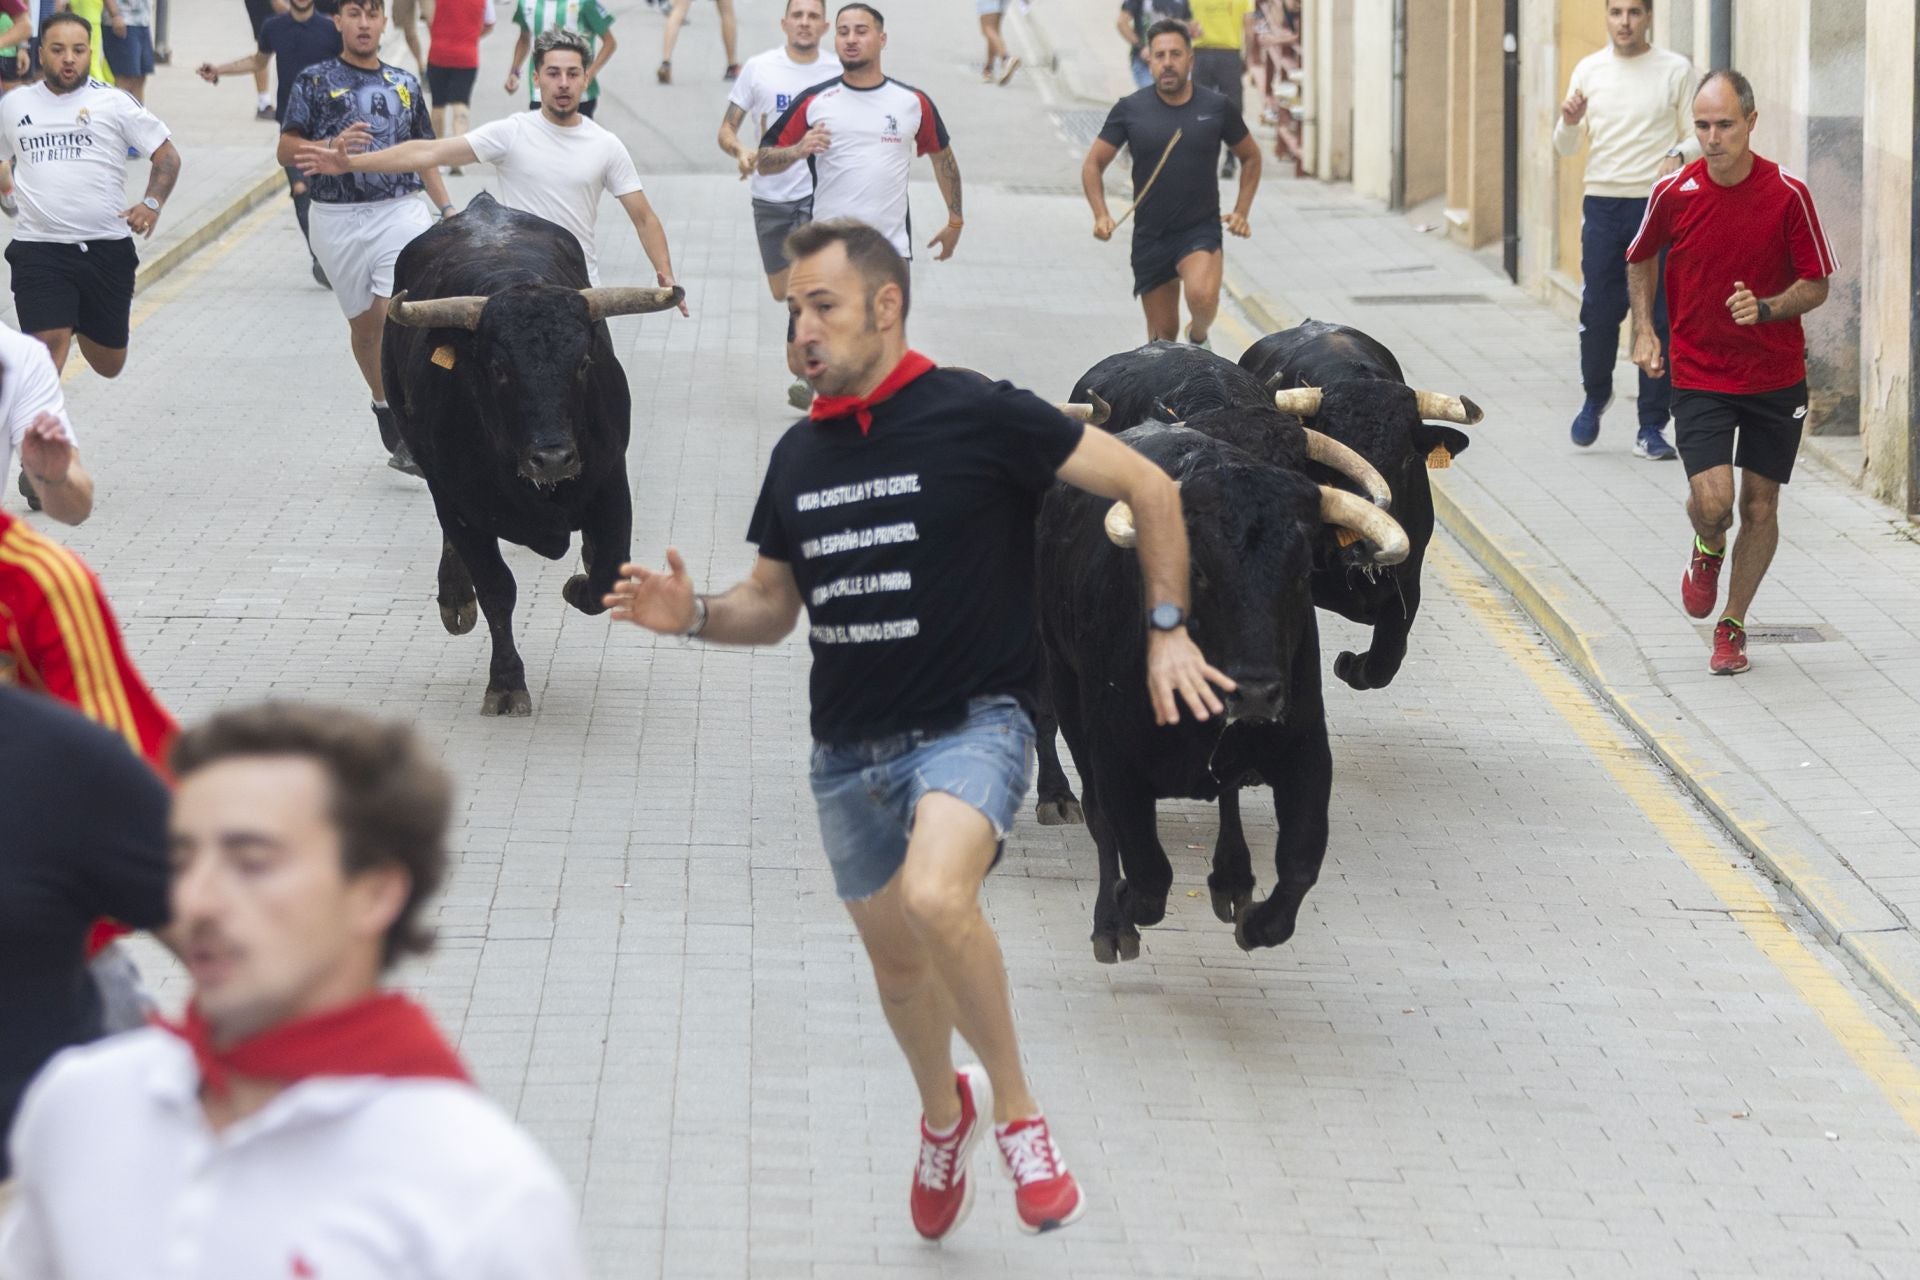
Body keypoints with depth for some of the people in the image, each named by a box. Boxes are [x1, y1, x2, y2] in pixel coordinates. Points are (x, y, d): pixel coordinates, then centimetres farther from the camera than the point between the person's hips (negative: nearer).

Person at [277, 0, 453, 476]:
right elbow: (287, 150, 0)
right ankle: (386, 410, 28)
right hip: (337, 218, 0)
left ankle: (408, 434, -15)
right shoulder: (315, 81, 3)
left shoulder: (404, 84, 12)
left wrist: (447, 209, 12)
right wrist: (332, 147, -18)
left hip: (400, 210, 0)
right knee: (364, 323, 9)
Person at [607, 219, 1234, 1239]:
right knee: (895, 957, 19)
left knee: (934, 897, -33)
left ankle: (1015, 1110, -12)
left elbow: (1148, 487, -7)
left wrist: (1167, 632, -9)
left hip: (972, 723, -6)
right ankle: (944, 1114, 49)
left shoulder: (980, 417, -12)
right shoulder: (801, 453, 7)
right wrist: (692, 614, -4)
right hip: (849, 747, 6)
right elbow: (772, 606, 17)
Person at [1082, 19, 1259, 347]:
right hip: (1150, 235, 2)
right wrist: (1101, 215, -10)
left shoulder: (1217, 107, -1)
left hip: (1201, 230, -1)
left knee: (1203, 296, -29)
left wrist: (1241, 211, 5)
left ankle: (1199, 336, 4)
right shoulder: (1130, 110, -2)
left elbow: (1250, 157, 15)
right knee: (1163, 335, 6)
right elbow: (1093, 165, 5)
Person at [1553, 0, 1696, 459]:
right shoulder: (1589, 69, 8)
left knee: (1658, 319, -2)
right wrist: (1569, 122, -10)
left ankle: (1652, 428, 5)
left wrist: (1678, 154, -20)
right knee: (1598, 313, 0)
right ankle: (1596, 395, 28)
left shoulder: (1676, 71, 1)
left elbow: (1697, 138, 3)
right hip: (1602, 203, 2)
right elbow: (1565, 147, 13)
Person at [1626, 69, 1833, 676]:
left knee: (1760, 506, 6)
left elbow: (1816, 284, -4)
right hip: (1698, 375, -1)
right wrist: (1644, 330, 2)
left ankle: (1732, 626, 26)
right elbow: (1641, 258, 12)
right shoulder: (1673, 193, -8)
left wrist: (1765, 308, -23)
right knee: (1712, 501, -16)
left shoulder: (1789, 194, -11)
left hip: (1776, 378, 1)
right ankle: (1708, 550, 21)